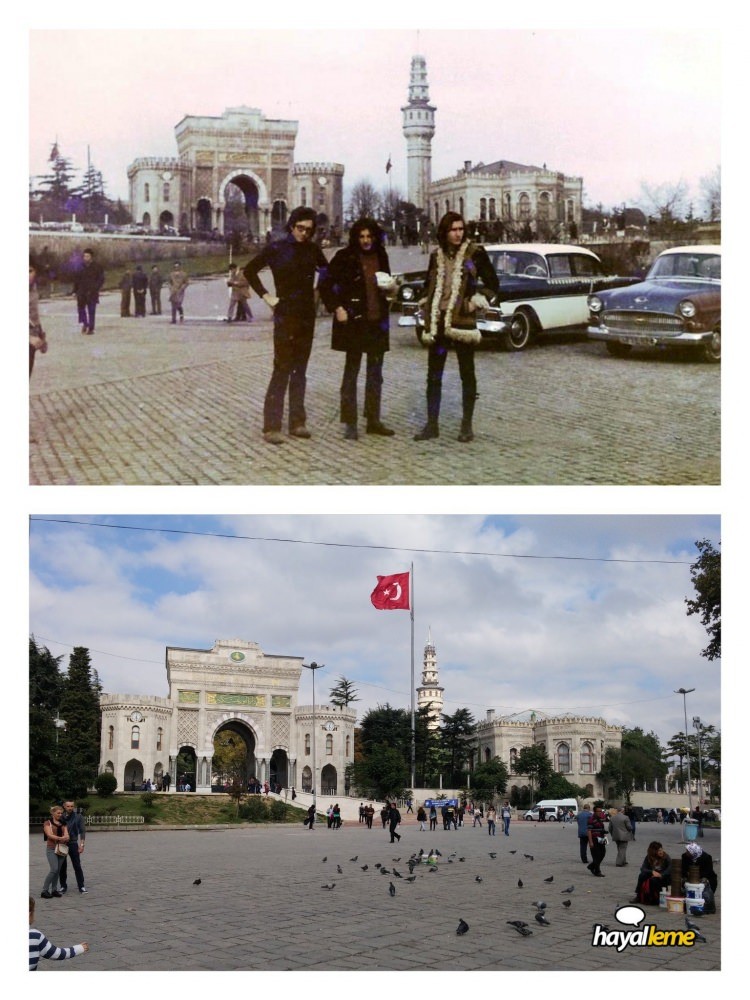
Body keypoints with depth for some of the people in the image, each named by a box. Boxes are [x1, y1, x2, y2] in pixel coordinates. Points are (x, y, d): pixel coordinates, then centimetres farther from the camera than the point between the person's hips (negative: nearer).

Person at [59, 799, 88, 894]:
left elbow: (82, 831, -2)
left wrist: (82, 844, -8)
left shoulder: (78, 816, -1)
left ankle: (81, 886, 3)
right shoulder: (61, 817, 1)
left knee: (77, 866, -1)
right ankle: (63, 886, 17)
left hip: (73, 844, -1)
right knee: (62, 867, 6)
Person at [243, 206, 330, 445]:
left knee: (300, 370, 10)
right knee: (282, 370, -8)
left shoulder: (313, 250, 5)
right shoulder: (276, 249, -6)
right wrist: (266, 296, -4)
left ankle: (297, 422, 16)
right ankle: (271, 427, -7)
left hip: (307, 316, 5)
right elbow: (249, 270, 2)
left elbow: (326, 271, 22)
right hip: (285, 315, -5)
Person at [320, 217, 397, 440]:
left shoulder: (380, 257, 9)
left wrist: (391, 288, 2)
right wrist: (337, 308, -12)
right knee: (351, 371, -1)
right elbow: (326, 285, -5)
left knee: (375, 372, 10)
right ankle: (349, 422, 2)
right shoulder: (345, 257, -6)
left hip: (377, 321, 5)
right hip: (353, 320, -5)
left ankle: (373, 420, 18)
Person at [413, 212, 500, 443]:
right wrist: (428, 316, 10)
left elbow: (493, 285, 1)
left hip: (463, 321, -4)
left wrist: (475, 302, -10)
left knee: (467, 373, 3)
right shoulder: (436, 255, 9)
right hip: (438, 322, 4)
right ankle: (432, 425, 12)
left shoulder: (475, 253, -3)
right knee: (433, 374, 5)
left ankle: (467, 426, 10)